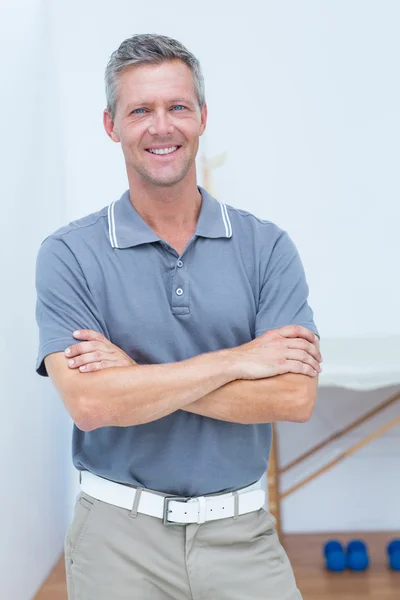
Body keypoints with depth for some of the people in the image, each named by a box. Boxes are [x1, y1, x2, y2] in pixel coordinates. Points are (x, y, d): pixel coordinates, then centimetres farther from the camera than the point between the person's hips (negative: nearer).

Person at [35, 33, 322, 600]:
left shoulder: (267, 246, -2)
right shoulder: (69, 254, -5)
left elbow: (296, 396, -12)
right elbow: (89, 402, -18)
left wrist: (137, 375, -16)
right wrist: (237, 361, -15)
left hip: (242, 533, 1)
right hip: (119, 536, -1)